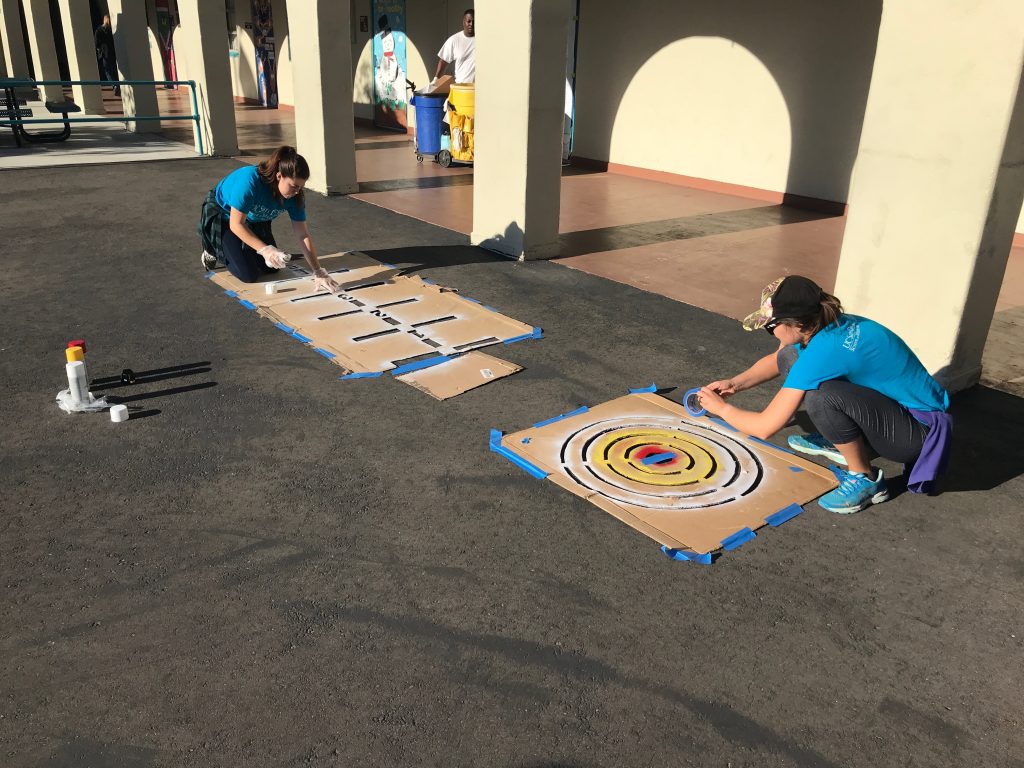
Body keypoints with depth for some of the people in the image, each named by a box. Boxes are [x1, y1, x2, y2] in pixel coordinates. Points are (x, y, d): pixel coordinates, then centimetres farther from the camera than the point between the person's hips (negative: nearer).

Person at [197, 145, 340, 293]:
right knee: (249, 275, -13)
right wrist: (265, 249, -42)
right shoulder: (250, 180, -40)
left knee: (272, 268, 4)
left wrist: (318, 273, -27)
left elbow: (303, 236, -20)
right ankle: (215, 250, 14)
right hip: (221, 216, -5)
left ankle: (240, 249, 29)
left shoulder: (294, 195, -23)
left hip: (255, 220, 6)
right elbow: (236, 224, -33)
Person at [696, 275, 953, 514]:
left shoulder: (824, 351, -30)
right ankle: (837, 441, 17)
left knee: (820, 396, -34)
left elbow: (765, 427, -24)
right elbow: (776, 360, 18)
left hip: (920, 431, -9)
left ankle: (865, 480, -10)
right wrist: (734, 383, 4)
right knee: (789, 357, 2)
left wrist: (721, 408, -7)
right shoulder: (827, 326, -5)